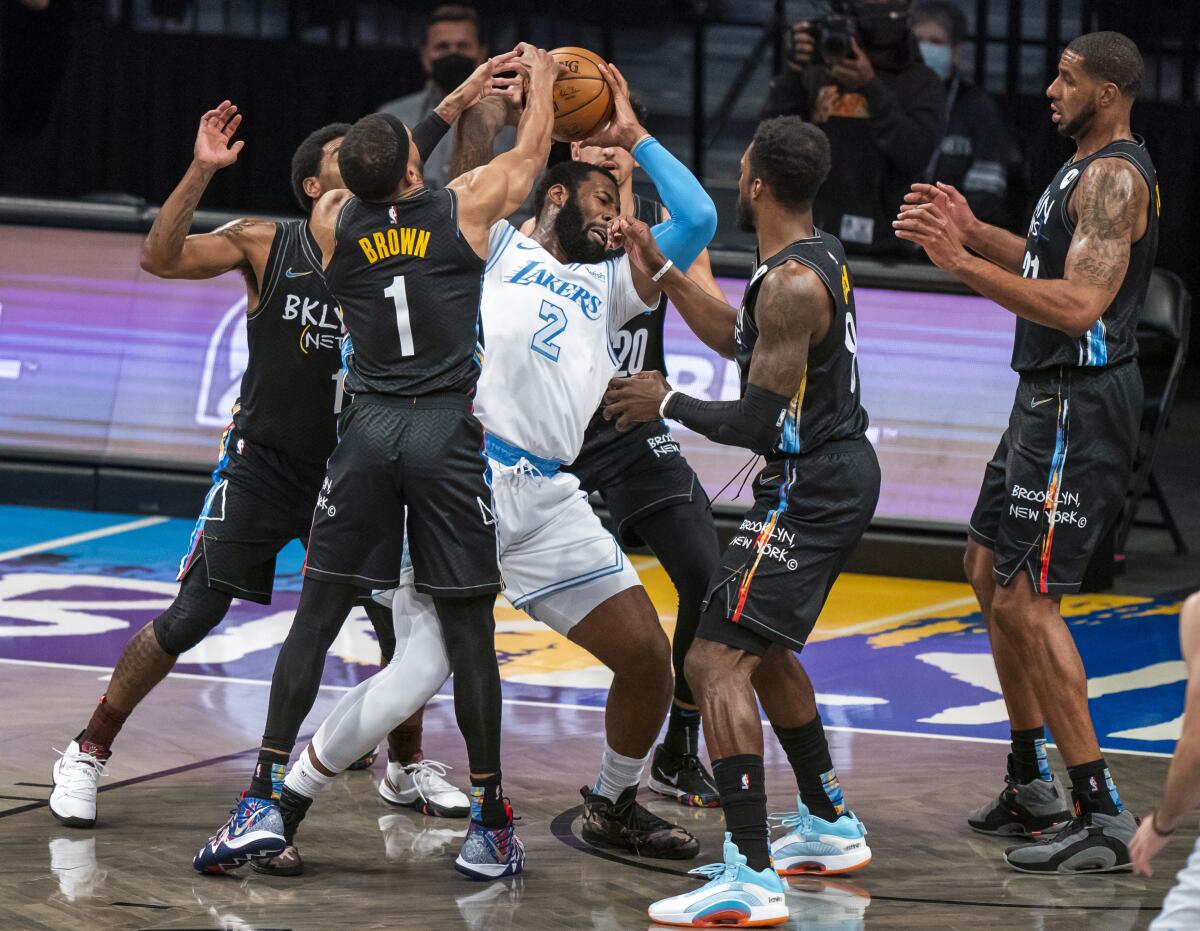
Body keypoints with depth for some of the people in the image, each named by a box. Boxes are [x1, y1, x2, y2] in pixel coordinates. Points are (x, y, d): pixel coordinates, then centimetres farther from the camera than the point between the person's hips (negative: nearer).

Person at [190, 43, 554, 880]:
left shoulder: (334, 223, 3)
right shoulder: (465, 211, -3)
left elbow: (387, 184, 26)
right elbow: (532, 151, 17)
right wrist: (540, 77, 37)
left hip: (369, 432, 2)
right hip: (448, 433, -2)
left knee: (315, 617, 5)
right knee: (469, 630, 4)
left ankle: (265, 805, 0)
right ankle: (491, 819, 9)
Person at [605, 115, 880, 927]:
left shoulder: (791, 284, -22)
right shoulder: (822, 254, 9)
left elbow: (755, 424, -23)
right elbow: (747, 339, 25)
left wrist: (667, 403, -8)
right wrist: (660, 271, 25)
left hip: (808, 491, -11)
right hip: (843, 468, 11)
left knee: (717, 662, -14)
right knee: (764, 652, 28)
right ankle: (829, 826, 39)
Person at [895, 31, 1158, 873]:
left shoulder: (1115, 176, -19)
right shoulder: (1087, 169, 15)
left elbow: (1078, 304, -28)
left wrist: (963, 263, -27)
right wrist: (975, 233, 17)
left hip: (1080, 406, -11)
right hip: (1051, 398, 11)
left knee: (1025, 598, -13)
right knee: (989, 569, 19)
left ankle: (1102, 815, -13)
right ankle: (1032, 785, 28)